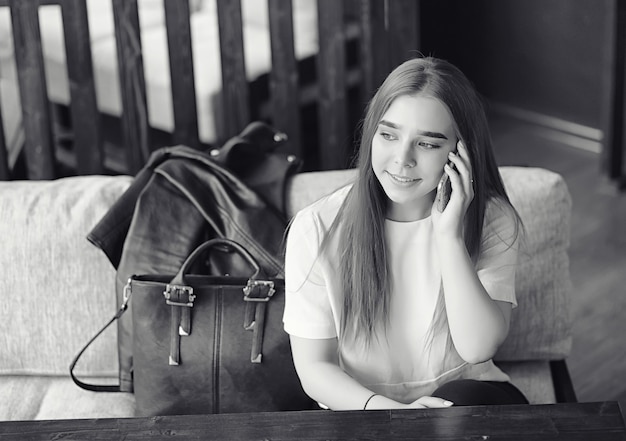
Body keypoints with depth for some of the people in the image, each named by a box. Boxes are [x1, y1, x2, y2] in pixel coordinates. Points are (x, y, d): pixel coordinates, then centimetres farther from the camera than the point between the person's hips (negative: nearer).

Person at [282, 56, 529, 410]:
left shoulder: (493, 221, -6)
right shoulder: (317, 230, -9)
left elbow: (478, 348, -17)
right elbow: (314, 368, -6)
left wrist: (449, 234, -24)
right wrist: (389, 410, -23)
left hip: (468, 404, 0)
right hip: (358, 409, 0)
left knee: (463, 398, -32)